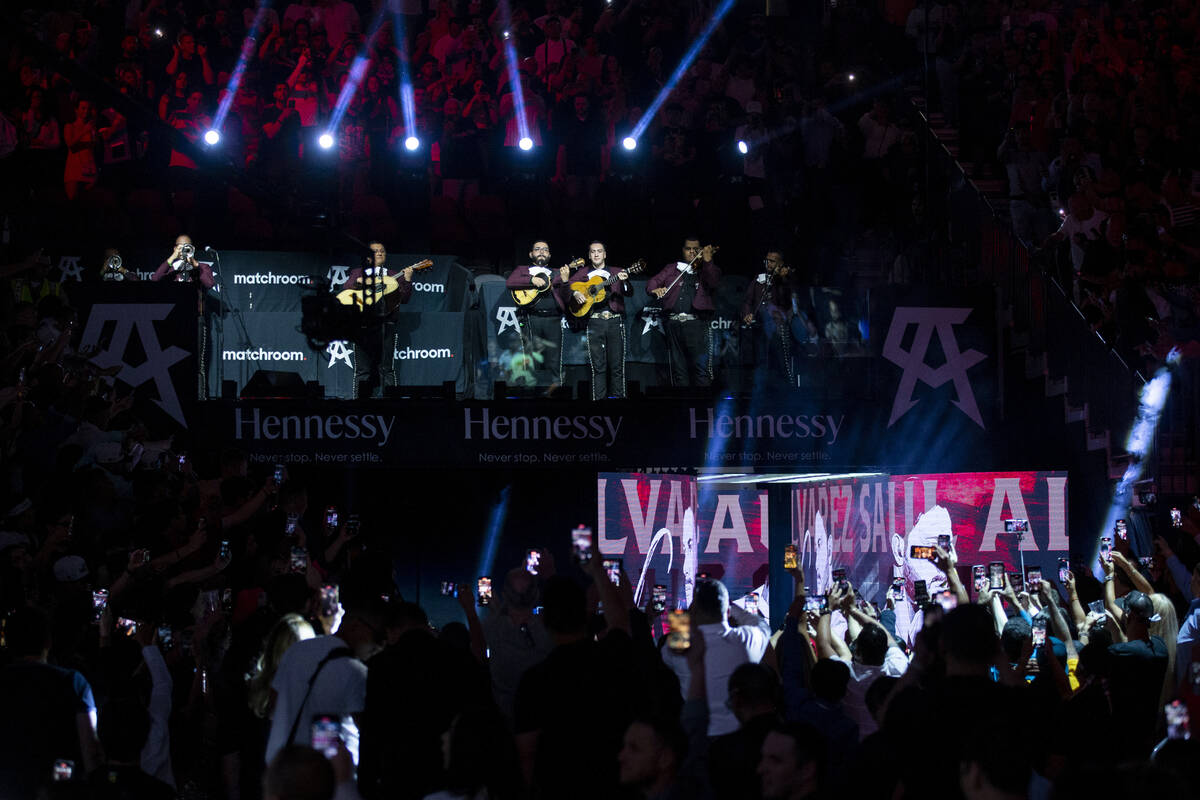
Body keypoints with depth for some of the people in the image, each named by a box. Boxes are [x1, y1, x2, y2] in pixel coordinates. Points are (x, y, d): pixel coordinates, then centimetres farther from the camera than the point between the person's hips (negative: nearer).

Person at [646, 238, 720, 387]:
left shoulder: (705, 270, 12)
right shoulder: (671, 269, 20)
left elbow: (714, 281, -9)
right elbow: (652, 282, 11)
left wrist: (707, 261, -25)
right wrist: (655, 289, -13)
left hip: (697, 323, -3)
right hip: (674, 323, 3)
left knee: (701, 366, -14)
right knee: (678, 368, 5)